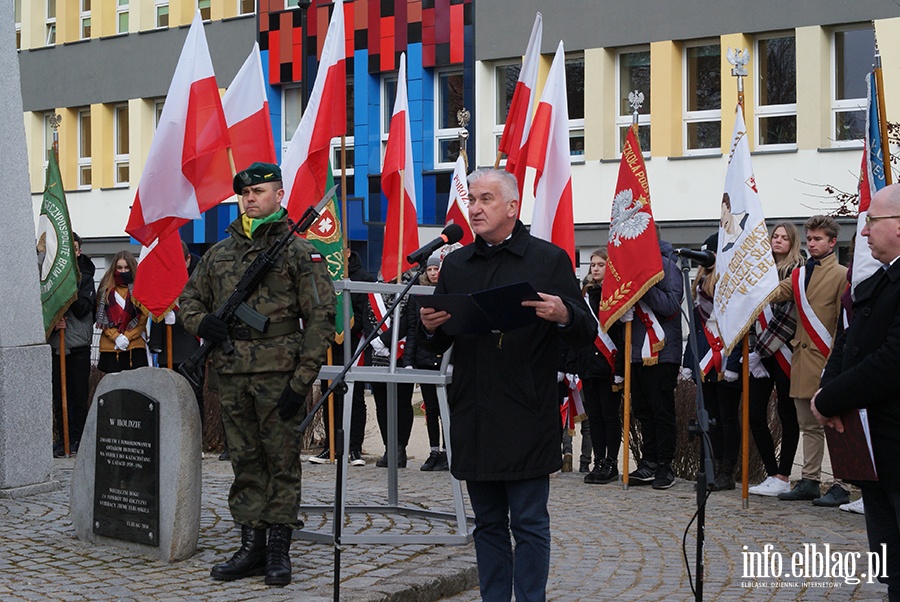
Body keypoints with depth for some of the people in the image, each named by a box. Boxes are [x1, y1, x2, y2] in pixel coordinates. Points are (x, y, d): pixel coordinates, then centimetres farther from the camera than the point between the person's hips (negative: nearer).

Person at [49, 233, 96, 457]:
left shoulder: (85, 277, 4)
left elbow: (83, 310, -9)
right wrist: (52, 322, -12)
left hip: (79, 345, -1)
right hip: (55, 343, 1)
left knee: (79, 394, 0)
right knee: (59, 395, 3)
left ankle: (77, 439, 7)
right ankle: (62, 439, 10)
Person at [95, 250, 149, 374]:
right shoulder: (106, 288, 9)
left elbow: (143, 317, 2)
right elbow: (101, 317, 6)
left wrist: (127, 336, -8)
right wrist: (115, 337, -6)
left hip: (135, 345, -1)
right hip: (110, 346, 1)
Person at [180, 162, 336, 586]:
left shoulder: (299, 252, -1)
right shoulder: (219, 253, 14)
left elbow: (321, 317, -5)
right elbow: (189, 298, 24)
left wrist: (303, 379, -12)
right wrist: (200, 323, -1)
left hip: (278, 374, -5)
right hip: (231, 375, 5)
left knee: (282, 461, 1)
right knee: (245, 462, 10)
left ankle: (279, 549, 10)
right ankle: (251, 546, 18)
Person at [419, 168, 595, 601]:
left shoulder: (549, 260, 1)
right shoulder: (455, 265, 13)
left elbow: (587, 333, -2)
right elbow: (437, 345, 15)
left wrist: (563, 316, -24)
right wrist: (429, 327, -7)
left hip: (526, 419, -4)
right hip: (473, 419, 4)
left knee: (529, 524, 0)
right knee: (488, 524, 11)